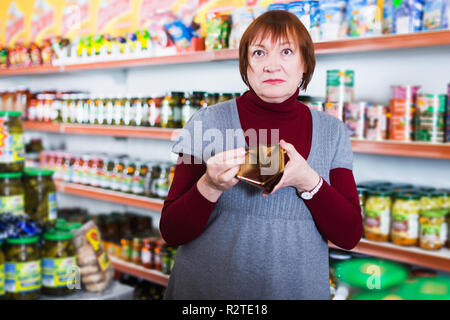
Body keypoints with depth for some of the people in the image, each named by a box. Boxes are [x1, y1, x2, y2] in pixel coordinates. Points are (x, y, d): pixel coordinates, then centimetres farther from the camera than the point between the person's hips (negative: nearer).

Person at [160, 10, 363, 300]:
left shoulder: (332, 132, -2)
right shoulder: (207, 123, -9)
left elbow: (350, 236, -6)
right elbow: (172, 232, -8)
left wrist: (308, 181, -21)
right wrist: (210, 185, -26)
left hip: (298, 287, 2)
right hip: (208, 288, -2)